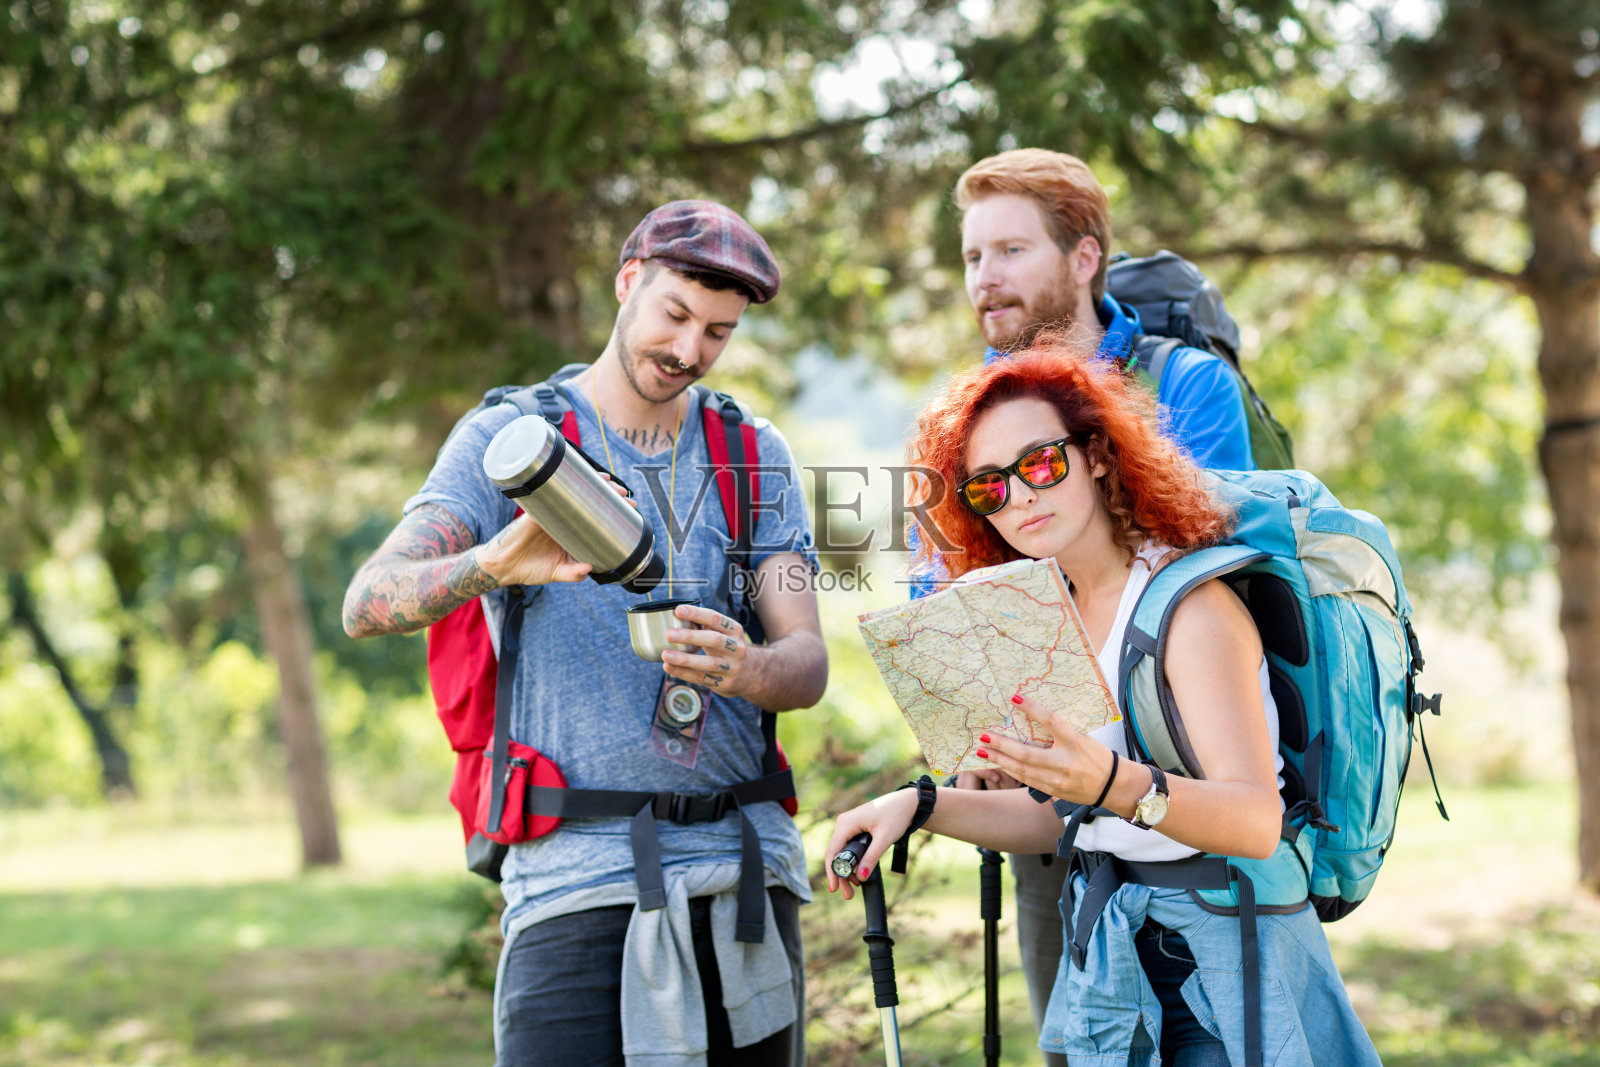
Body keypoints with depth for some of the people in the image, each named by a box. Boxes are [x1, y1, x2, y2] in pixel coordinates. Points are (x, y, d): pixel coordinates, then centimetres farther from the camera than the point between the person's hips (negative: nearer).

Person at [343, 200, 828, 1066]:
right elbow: (368, 604, -9)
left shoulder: (753, 457, 13)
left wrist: (742, 671, -21)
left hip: (744, 866, 4)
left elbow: (808, 661, 4)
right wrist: (494, 564, -31)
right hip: (577, 879, -3)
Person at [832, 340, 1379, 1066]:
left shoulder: (1191, 603, -16)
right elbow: (1057, 817, 11)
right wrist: (919, 805, 0)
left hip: (1220, 970, -7)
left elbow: (1257, 820, -29)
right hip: (1110, 957, 7)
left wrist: (1115, 784, -45)